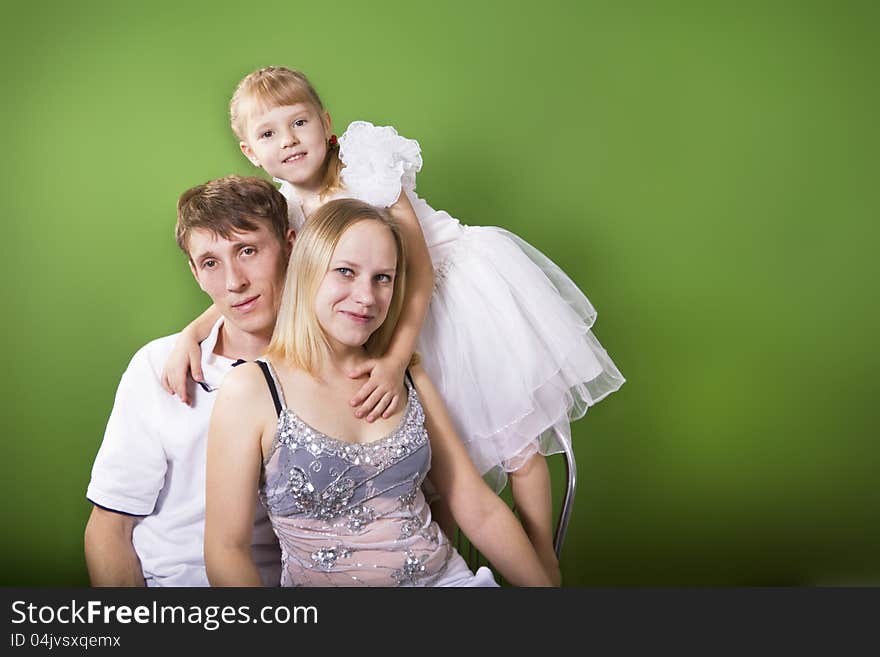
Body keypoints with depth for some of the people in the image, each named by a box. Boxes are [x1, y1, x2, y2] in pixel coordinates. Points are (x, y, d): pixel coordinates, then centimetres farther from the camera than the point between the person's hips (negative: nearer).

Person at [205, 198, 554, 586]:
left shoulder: (410, 379, 8)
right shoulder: (250, 390, -6)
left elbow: (481, 511, 9)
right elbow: (226, 552, -7)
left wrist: (543, 582, 5)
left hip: (446, 575, 3)